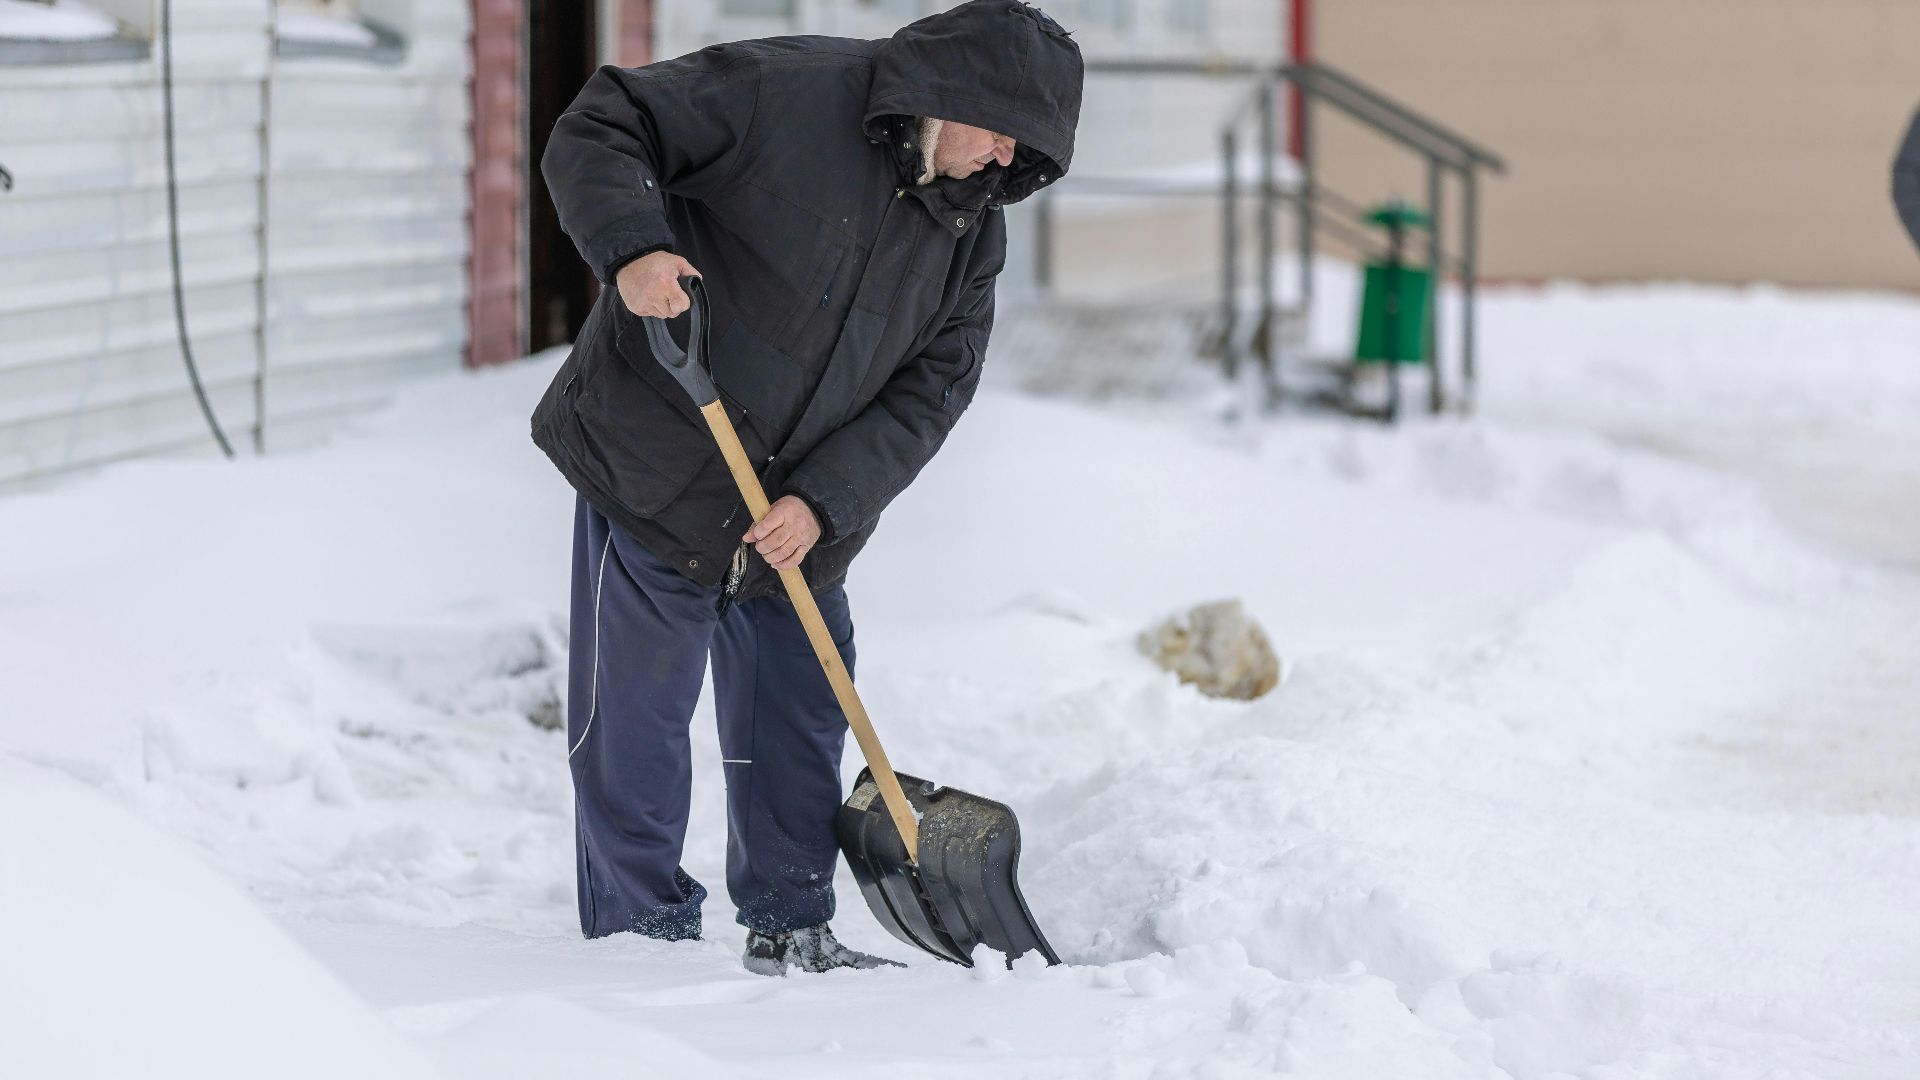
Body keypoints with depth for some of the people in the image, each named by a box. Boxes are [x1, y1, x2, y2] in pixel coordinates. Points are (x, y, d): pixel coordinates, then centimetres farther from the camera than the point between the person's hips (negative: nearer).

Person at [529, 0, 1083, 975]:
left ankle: (790, 926, 25)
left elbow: (931, 388, -1)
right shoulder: (782, 92, -17)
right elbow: (599, 130, -16)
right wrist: (631, 247, -34)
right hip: (654, 470, -6)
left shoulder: (973, 229, 2)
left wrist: (824, 501, -14)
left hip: (801, 519, 6)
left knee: (800, 715, 12)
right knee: (637, 718, -2)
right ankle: (645, 936, 10)